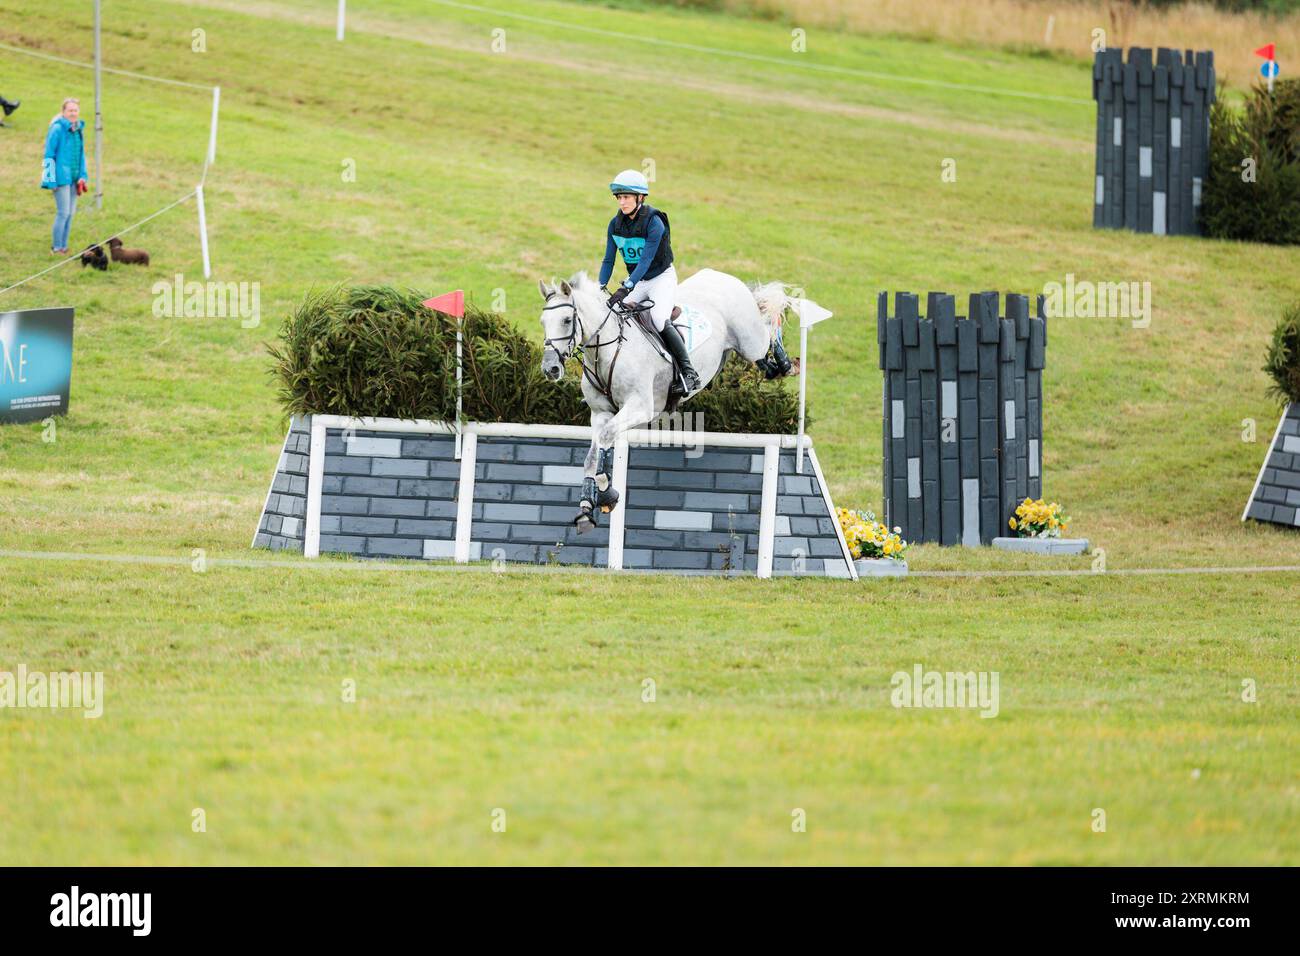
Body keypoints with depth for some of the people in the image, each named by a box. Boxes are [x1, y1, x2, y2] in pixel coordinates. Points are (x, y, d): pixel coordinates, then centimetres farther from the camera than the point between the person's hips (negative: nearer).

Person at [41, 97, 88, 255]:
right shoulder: (58, 129, -12)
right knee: (63, 212, -7)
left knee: (70, 213, 9)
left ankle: (63, 245, 18)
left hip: (74, 177, 7)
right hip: (61, 177, -7)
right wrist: (51, 179, -12)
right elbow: (49, 154, -11)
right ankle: (56, 247, 2)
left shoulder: (78, 129, 10)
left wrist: (82, 177, 10)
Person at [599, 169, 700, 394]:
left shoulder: (654, 222, -21)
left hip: (662, 278, -7)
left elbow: (646, 260, -28)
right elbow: (608, 260, 1)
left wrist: (626, 288, -37)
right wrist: (600, 288, -14)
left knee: (660, 321, -28)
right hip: (636, 280, 7)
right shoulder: (616, 224, -2)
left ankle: (689, 374, -21)